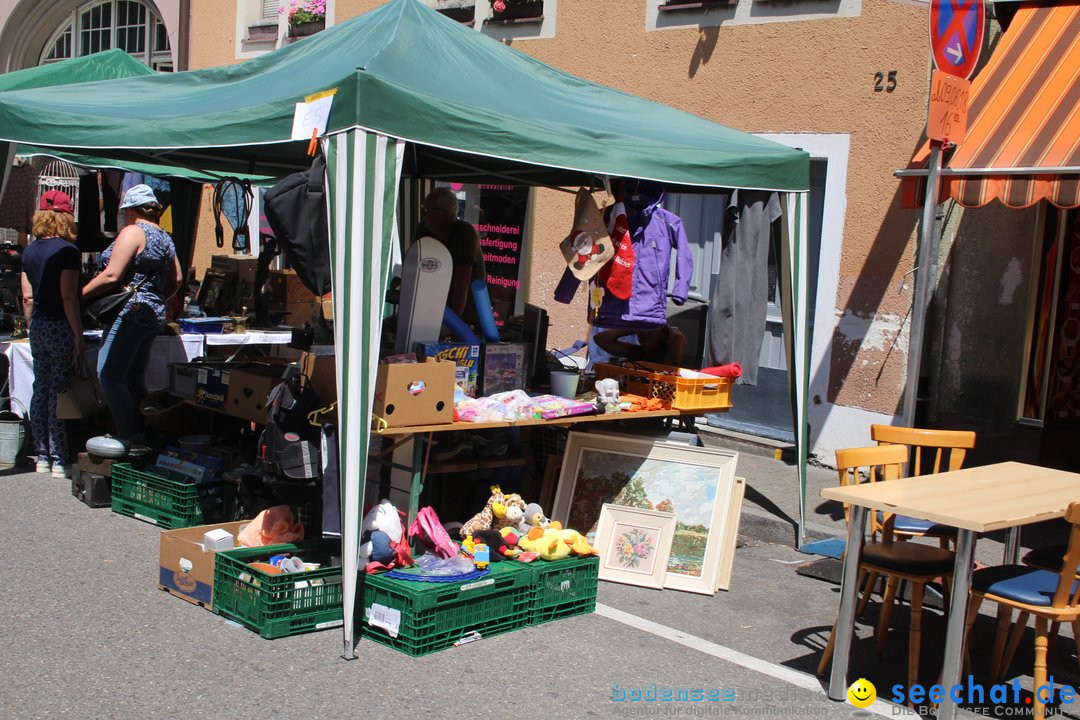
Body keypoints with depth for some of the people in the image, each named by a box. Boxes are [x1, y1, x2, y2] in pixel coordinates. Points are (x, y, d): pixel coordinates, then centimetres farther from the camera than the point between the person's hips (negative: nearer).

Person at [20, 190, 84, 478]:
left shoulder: (30, 251, 9)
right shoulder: (67, 250, -12)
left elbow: (27, 298, 10)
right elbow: (68, 297, -17)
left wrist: (34, 328, 19)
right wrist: (79, 335, -13)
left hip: (38, 327, 7)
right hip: (61, 327, -7)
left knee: (40, 390, 12)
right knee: (59, 393, -4)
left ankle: (42, 456, 18)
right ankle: (59, 460, -1)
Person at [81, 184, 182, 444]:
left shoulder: (132, 232, -9)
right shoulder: (165, 237, 17)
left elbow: (111, 276, -15)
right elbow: (176, 279, 21)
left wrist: (79, 295, -7)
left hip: (130, 313, -9)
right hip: (154, 315, 9)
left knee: (109, 376, -8)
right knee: (133, 379, 12)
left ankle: (128, 439, -13)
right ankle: (144, 436, 11)